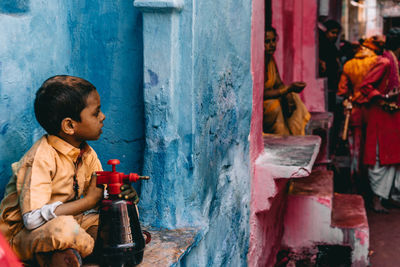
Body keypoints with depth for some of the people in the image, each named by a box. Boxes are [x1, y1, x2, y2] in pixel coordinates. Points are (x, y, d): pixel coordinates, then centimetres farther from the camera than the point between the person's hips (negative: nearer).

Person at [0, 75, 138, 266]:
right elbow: (33, 218, -32)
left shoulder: (87, 154, 2)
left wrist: (120, 193, -16)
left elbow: (100, 194, 9)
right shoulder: (41, 157, -23)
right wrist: (90, 200, -26)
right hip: (22, 234, -9)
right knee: (65, 229, -39)